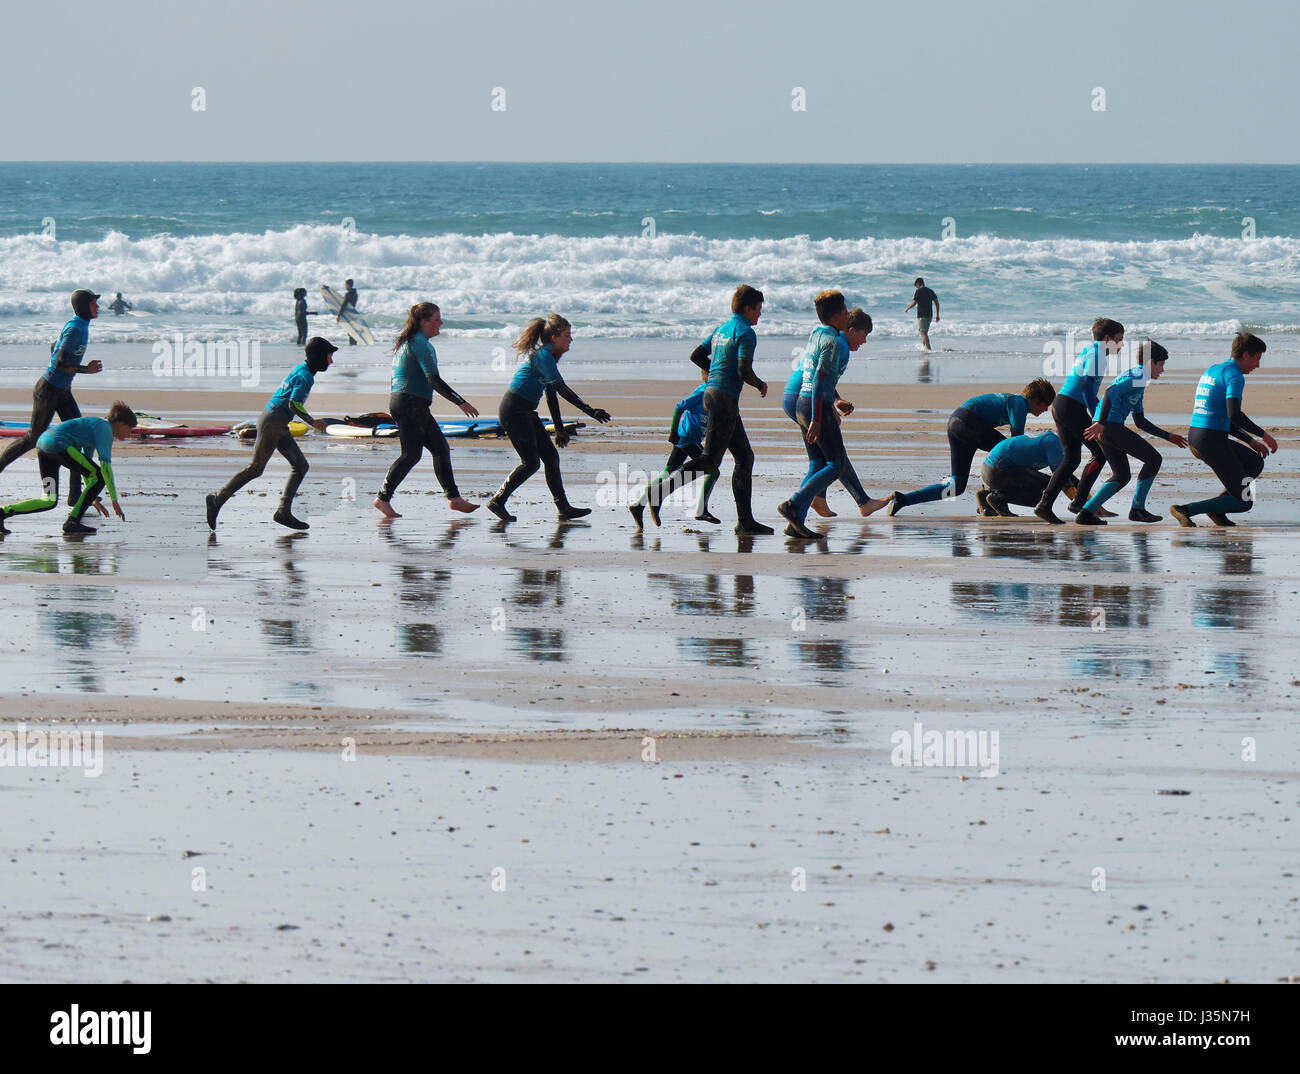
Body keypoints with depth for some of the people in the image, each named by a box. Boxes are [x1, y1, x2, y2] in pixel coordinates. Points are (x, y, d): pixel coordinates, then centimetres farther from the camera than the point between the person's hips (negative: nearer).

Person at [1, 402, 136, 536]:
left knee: (50, 502, 12)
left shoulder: (95, 426, 30)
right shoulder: (105, 429, 0)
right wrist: (114, 500, -10)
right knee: (100, 477, -3)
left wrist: (93, 498, 38)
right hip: (59, 444, -10)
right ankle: (73, 521, -6)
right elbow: (105, 465, -11)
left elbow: (86, 469, 37)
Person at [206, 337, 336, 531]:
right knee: (255, 469, -5)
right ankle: (218, 501, 1)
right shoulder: (305, 376, -16)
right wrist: (312, 422, -17)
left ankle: (284, 511, -2)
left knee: (301, 466, 4)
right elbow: (294, 404, -25)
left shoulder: (301, 369, 13)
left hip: (280, 427, 10)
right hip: (272, 422, -10)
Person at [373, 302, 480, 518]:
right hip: (411, 403, -10)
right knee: (411, 454, -6)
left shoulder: (406, 342, 16)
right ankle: (383, 498, -2)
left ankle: (453, 497, 6)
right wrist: (460, 402, -22)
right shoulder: (420, 345, -15)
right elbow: (434, 379, -22)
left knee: (441, 448, 8)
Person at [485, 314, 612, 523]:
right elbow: (562, 389, -23)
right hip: (514, 410, -10)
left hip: (526, 412, 10)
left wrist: (559, 428, 21)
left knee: (551, 456, 7)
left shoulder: (549, 356, 13)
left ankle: (563, 508, 8)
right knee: (531, 462, -8)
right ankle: (497, 501, 1)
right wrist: (589, 411, -24)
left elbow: (552, 394, 19)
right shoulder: (543, 356, -17)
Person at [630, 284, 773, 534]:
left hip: (711, 392, 10)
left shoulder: (721, 330, 16)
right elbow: (744, 371, -20)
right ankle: (657, 491, -17)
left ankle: (746, 521, 11)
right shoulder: (746, 333, -11)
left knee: (745, 457, 12)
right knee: (710, 461, -11)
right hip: (725, 398, -10)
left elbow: (696, 356, 19)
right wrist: (760, 385, -1)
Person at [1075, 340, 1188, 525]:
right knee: (1153, 459, -2)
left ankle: (1086, 512, 5)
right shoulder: (1138, 376, -4)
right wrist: (1101, 423, -28)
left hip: (1104, 428, 10)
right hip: (1112, 425, -10)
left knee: (1121, 477, 15)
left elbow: (1140, 422, 33)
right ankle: (1137, 509, 0)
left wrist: (1168, 437, 34)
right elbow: (1111, 392, -21)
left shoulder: (1136, 378, 28)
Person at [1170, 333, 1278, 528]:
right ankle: (1186, 510, -12)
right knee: (1243, 502, -3)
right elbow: (1234, 415, -23)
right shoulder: (1234, 375, -10)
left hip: (1194, 439, 9)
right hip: (1212, 442, -9)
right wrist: (1263, 435, -13)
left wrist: (1251, 441, 26)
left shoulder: (1211, 371, 21)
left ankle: (1217, 508, 15)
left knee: (1255, 463, 27)